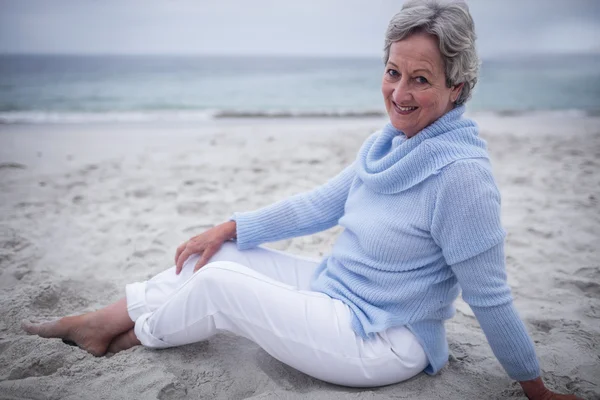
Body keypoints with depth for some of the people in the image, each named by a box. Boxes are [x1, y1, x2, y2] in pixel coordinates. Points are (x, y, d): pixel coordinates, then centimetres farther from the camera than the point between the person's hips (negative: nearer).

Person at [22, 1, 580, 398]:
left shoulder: (461, 173, -26)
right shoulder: (386, 142, 1)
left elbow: (489, 297, -19)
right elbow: (322, 203, 8)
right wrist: (230, 228, 7)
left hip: (381, 343, -8)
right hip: (336, 290, 8)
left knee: (218, 281, -10)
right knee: (215, 253, 3)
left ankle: (128, 337, 21)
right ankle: (95, 322, 20)